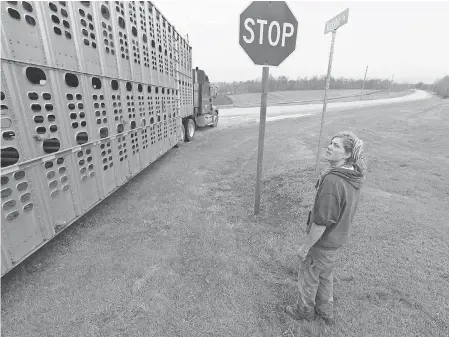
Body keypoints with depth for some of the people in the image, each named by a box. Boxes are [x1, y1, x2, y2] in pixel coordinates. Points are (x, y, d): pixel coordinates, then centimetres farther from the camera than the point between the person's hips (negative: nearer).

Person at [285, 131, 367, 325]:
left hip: (322, 242, -8)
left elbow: (321, 222, -29)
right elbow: (347, 211, 6)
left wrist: (305, 247, -16)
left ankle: (305, 311, 45)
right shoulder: (354, 176, -6)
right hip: (339, 238, 8)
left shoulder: (332, 180, -34)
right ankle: (326, 312, 52)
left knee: (308, 277, 19)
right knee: (325, 275, 29)